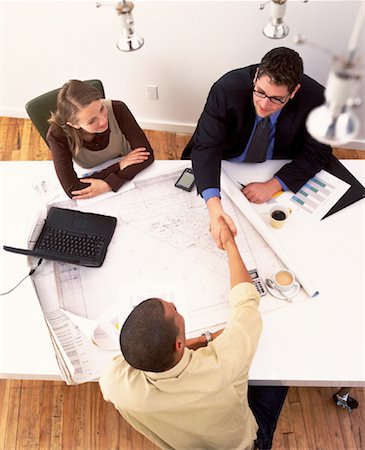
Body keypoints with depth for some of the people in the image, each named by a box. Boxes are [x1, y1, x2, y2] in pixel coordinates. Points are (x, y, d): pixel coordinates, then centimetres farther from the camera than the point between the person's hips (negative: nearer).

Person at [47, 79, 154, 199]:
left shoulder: (117, 110, -25)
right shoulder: (57, 135, -28)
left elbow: (147, 154, -22)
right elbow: (72, 189, -29)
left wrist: (109, 184, -32)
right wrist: (119, 166, -27)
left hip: (126, 179, 0)